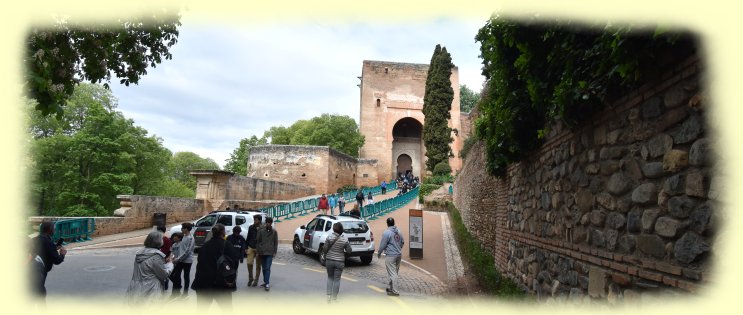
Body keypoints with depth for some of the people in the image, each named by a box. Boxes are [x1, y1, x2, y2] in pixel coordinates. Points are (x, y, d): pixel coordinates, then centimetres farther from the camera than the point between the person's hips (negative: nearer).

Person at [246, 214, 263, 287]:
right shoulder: (251, 227, 3)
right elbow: (248, 238, 11)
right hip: (251, 248, 2)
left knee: (258, 265, 6)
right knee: (249, 263, -5)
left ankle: (256, 280, 19)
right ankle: (250, 278, 16)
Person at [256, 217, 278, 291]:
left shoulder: (274, 231, 0)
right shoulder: (261, 230, 1)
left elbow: (276, 242, 4)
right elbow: (257, 240, 5)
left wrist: (274, 252, 0)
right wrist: (258, 250, 1)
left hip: (270, 252, -2)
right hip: (262, 252, 2)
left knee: (268, 268, -10)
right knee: (264, 268, 10)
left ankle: (267, 283, -12)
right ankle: (265, 282, 21)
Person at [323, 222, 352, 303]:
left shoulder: (329, 237, -12)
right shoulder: (345, 239, -11)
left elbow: (325, 249, -9)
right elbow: (349, 250, -3)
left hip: (329, 260, 1)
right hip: (340, 261, -1)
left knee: (330, 277, 18)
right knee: (337, 279, 9)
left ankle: (328, 295, 11)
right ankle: (334, 298, 13)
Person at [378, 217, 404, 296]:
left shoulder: (386, 232, -15)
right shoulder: (398, 232, 8)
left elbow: (382, 245, -12)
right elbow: (402, 242, 17)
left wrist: (379, 253, 3)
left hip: (390, 256, -8)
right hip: (399, 255, 8)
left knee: (392, 274, -4)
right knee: (394, 272, 18)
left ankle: (394, 291, -3)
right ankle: (391, 288, 30)